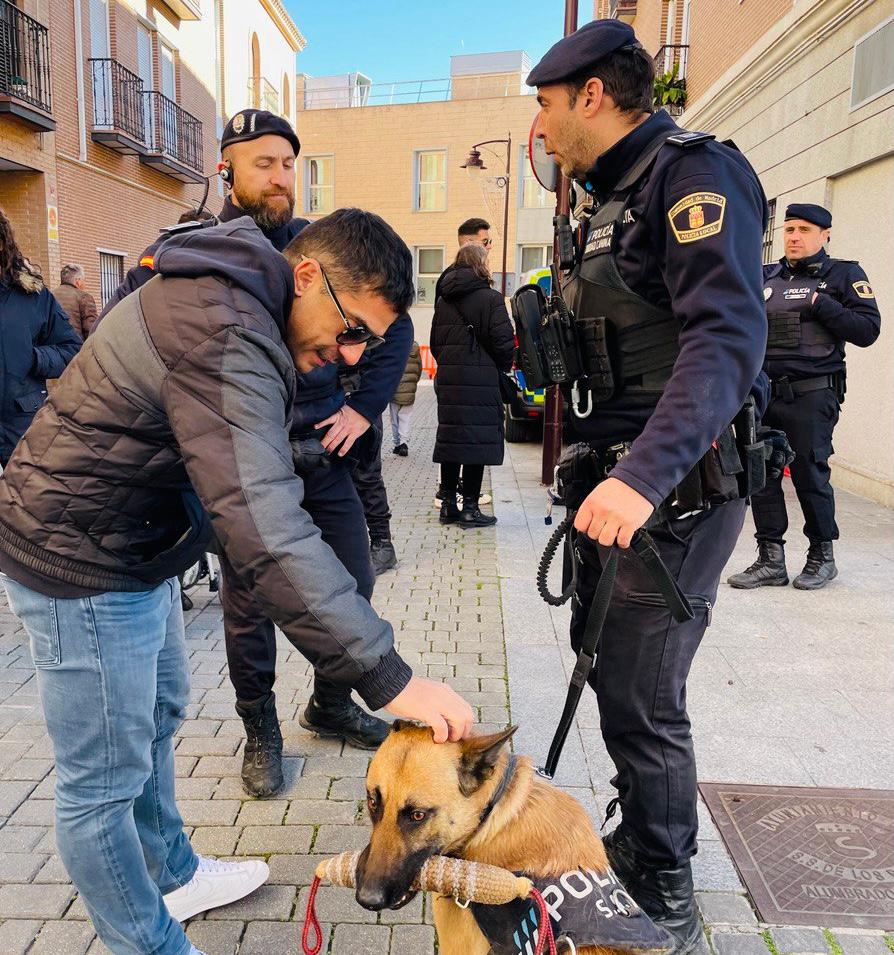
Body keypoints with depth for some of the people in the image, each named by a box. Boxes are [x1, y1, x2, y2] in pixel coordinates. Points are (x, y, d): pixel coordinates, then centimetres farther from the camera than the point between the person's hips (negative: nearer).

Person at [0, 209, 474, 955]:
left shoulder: (228, 295, 3)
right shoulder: (223, 338, -31)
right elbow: (266, 532, -40)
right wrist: (388, 678, -38)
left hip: (135, 544, 11)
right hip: (84, 564, -11)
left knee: (158, 717, 24)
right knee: (105, 782, 5)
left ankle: (173, 876, 46)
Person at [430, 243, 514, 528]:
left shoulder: (443, 300, 13)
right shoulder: (490, 298, -7)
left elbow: (435, 343, 15)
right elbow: (504, 342, -11)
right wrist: (502, 368, 6)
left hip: (447, 380, 6)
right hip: (481, 381, -6)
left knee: (450, 438, 11)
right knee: (477, 440, -1)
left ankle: (449, 504, 17)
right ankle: (469, 508, 2)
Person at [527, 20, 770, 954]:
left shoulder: (693, 173, -11)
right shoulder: (609, 199, 18)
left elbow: (729, 335, -26)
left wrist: (647, 473, -38)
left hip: (679, 487, -9)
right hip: (622, 474, 10)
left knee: (641, 697, -2)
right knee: (604, 659, 17)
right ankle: (638, 839, 39)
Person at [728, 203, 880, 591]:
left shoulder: (843, 274, 4)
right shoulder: (765, 277, 15)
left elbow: (867, 330, -6)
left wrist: (819, 304, -13)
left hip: (811, 396, -4)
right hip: (762, 392, 4)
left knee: (810, 474, 1)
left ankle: (822, 556, 20)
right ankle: (771, 561, 12)